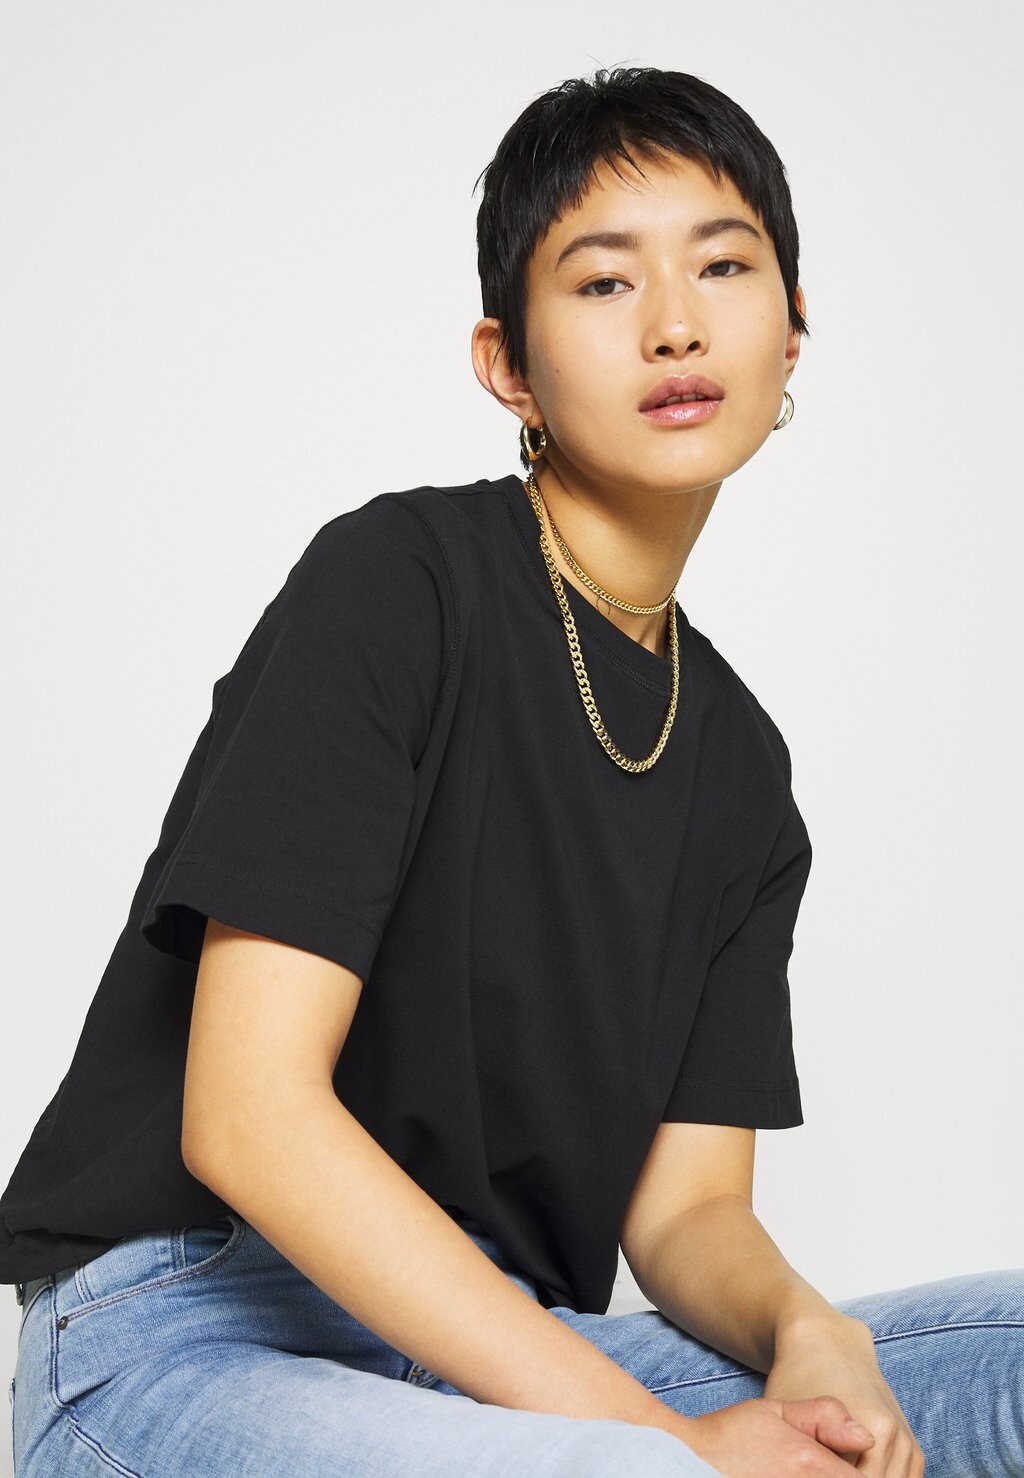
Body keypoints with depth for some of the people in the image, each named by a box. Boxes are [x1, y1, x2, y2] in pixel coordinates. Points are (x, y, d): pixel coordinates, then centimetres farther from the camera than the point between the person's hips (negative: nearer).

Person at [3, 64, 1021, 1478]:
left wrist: (806, 1333, -16)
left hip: (509, 1350, 7)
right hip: (188, 1326, -6)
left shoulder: (742, 767, 12)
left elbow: (683, 1205, 8)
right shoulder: (396, 580, -9)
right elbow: (249, 1112, -18)